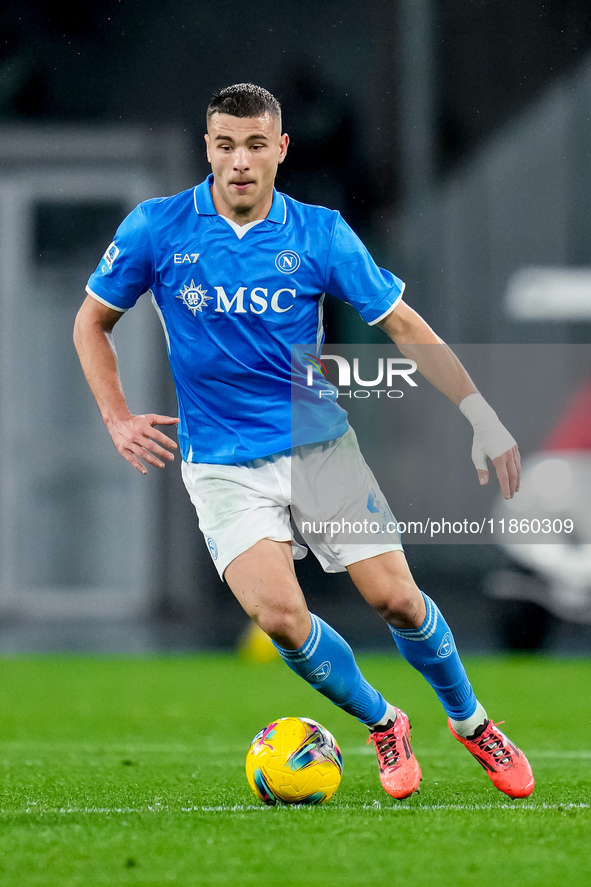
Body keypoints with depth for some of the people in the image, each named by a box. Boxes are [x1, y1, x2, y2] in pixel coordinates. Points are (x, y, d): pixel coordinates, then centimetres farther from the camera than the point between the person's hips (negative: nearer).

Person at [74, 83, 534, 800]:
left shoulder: (320, 234, -5)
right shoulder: (156, 228, -6)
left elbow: (405, 326, -1)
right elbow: (92, 322, 8)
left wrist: (481, 414, -9)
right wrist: (117, 420, -2)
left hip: (321, 443, 1)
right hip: (222, 464, -1)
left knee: (395, 600, -7)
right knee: (280, 617, -20)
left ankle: (469, 721, 22)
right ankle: (381, 726, 7)